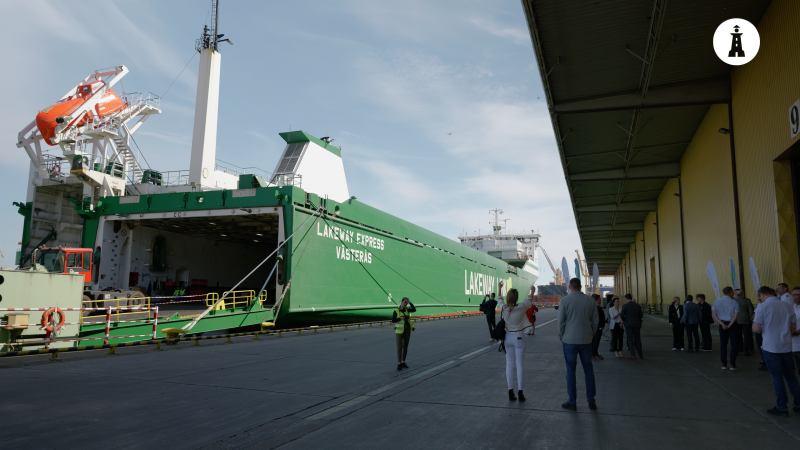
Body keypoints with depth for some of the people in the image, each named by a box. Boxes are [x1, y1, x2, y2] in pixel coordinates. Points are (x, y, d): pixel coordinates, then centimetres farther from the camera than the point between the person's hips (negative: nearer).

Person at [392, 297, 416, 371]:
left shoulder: (407, 309, 5)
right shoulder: (396, 310, -7)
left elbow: (414, 310, -13)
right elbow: (393, 321, -7)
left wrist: (410, 302, -20)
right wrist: (400, 318, -22)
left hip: (407, 329, 4)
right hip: (399, 330, -4)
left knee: (405, 346, 8)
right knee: (399, 347, -6)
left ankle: (403, 362, 20)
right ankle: (399, 364, 2)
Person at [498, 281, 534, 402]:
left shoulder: (503, 308, -9)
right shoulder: (521, 307, -16)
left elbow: (499, 299, 14)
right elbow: (529, 301, 5)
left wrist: (499, 288, 31)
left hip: (508, 337, 3)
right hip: (519, 338, -3)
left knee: (509, 364, 8)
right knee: (519, 364, 3)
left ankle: (510, 392, 10)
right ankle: (520, 392, 4)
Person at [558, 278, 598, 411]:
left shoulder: (565, 300, -9)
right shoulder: (590, 300, 1)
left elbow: (561, 321, -7)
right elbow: (595, 321, 5)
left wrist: (561, 337, 6)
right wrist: (590, 335, 16)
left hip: (569, 340, -3)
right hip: (586, 340, 3)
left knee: (571, 371, 6)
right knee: (588, 370, 14)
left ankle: (571, 402, 13)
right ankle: (591, 401, 18)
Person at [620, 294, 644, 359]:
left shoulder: (625, 306, -9)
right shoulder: (637, 305, 3)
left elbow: (622, 316, -12)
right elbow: (641, 315, 4)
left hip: (628, 324, -4)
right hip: (637, 324, 4)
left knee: (630, 339, 1)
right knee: (637, 339, 10)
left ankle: (633, 355, -3)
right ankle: (640, 355, 12)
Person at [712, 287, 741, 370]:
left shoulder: (716, 302, 0)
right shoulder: (734, 303, -6)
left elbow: (714, 315, -6)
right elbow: (736, 316, -13)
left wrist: (722, 324, -9)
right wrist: (730, 325, -12)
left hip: (722, 325, 3)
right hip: (733, 324, -2)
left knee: (723, 344, 7)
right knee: (733, 344, 5)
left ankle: (724, 364, 9)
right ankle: (733, 365, 4)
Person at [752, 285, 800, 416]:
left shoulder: (763, 307, -12)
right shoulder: (788, 307, 3)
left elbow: (757, 328, -14)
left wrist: (754, 325, 7)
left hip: (771, 347, -4)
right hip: (786, 346, 4)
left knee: (777, 377, 4)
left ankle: (782, 408, 10)